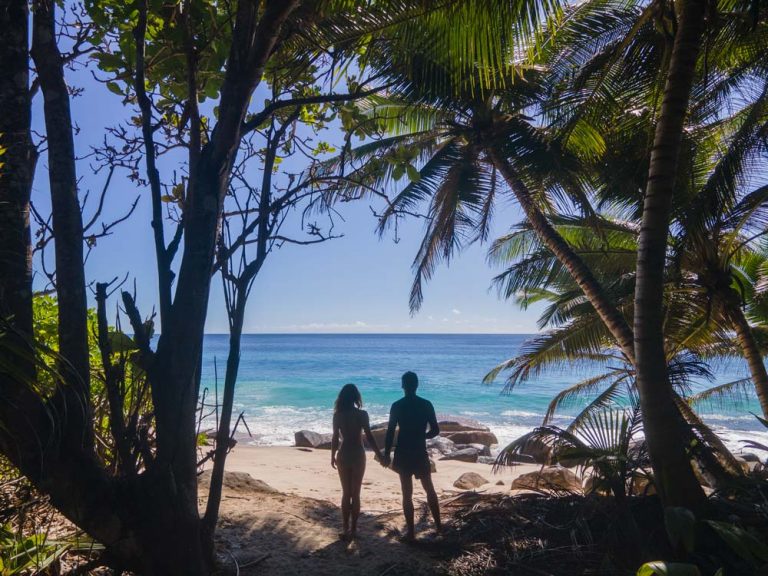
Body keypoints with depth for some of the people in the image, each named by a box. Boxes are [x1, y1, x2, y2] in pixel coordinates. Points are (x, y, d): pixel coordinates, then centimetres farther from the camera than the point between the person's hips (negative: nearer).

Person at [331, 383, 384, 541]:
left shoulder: (338, 415, -4)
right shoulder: (362, 414, -10)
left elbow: (335, 438, -2)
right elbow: (369, 437, -9)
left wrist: (333, 456, 11)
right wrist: (379, 454, -1)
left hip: (343, 455, 1)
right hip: (358, 455, -1)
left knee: (346, 494, 12)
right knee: (355, 494, 10)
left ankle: (345, 530, 15)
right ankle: (353, 529, 15)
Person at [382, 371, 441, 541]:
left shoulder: (397, 406, -8)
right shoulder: (426, 405, -4)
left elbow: (390, 432, -7)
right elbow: (435, 430, -1)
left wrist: (386, 454, 1)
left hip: (403, 454, -1)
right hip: (420, 454, 1)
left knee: (407, 494, 7)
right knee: (430, 490, 19)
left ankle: (410, 531, 10)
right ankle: (438, 524, 25)